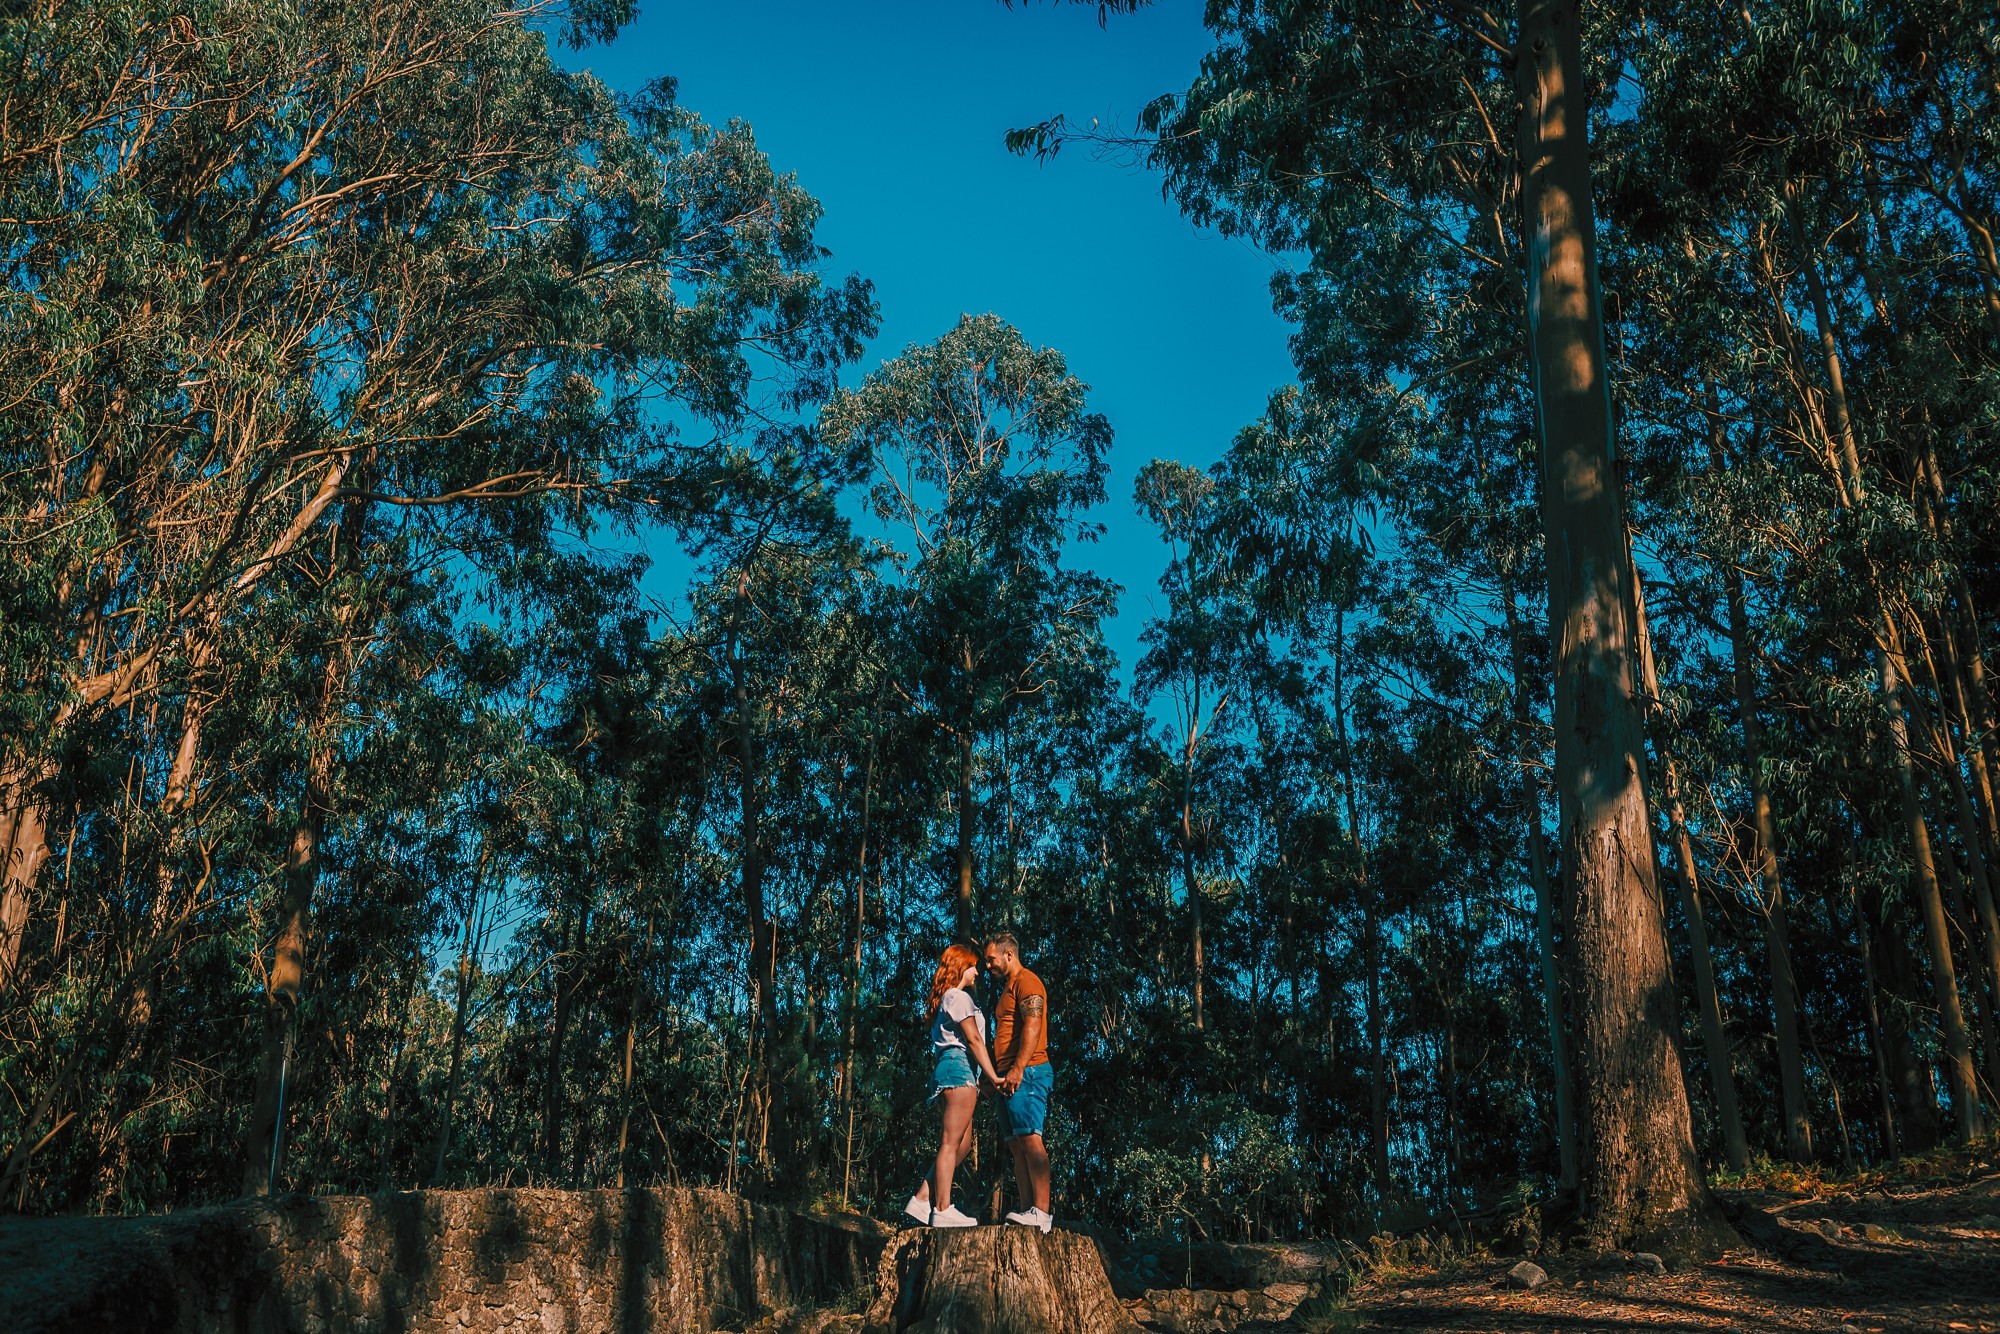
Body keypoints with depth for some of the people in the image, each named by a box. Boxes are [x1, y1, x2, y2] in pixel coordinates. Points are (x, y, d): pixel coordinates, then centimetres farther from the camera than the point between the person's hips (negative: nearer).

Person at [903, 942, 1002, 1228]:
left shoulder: (947, 999, 24)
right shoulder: (958, 997, -6)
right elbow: (974, 1039, -13)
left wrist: (984, 1077, 17)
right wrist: (993, 1077, -15)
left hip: (949, 1068, 10)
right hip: (959, 1068, -10)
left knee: (962, 1145, 9)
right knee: (951, 1143, -10)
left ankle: (922, 1200, 6)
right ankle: (943, 1210, -11)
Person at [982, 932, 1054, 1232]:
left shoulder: (1026, 982, -5)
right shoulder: (1008, 987, 25)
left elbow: (1032, 1026, -18)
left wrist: (1018, 1068, -25)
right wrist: (998, 1075, 20)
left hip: (1027, 1072, -10)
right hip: (1010, 1077, 10)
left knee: (1030, 1139, -15)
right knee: (1017, 1145, 5)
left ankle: (1041, 1212, -19)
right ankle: (1028, 1210, 4)